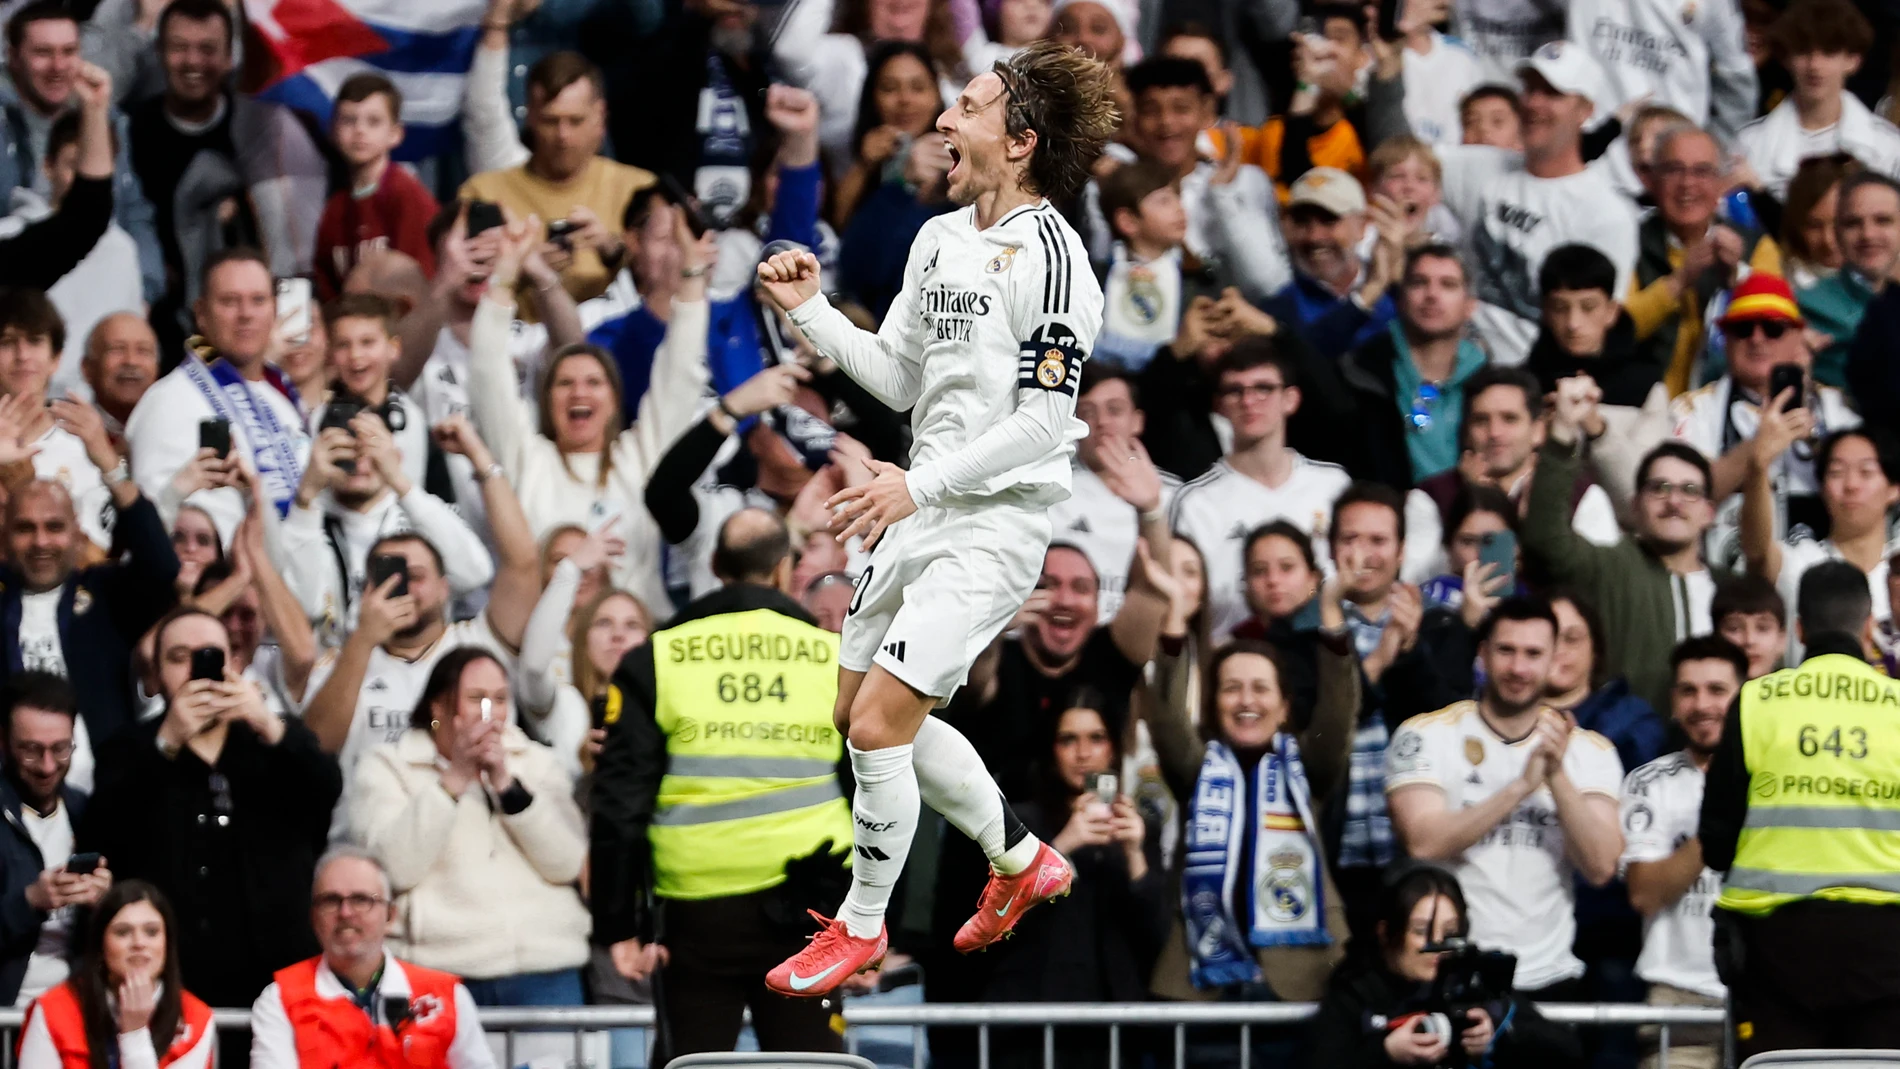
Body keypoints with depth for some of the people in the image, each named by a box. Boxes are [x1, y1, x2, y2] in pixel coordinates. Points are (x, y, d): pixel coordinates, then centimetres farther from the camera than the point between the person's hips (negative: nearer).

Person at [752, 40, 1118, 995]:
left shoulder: (1048, 257, -17)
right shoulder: (939, 238, 11)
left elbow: (1043, 420, -21)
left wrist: (923, 483, -25)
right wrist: (809, 311, 6)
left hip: (998, 521, -10)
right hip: (922, 512, 10)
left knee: (880, 720, -14)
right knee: (860, 711, 15)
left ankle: (861, 924, 4)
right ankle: (1021, 861, 33)